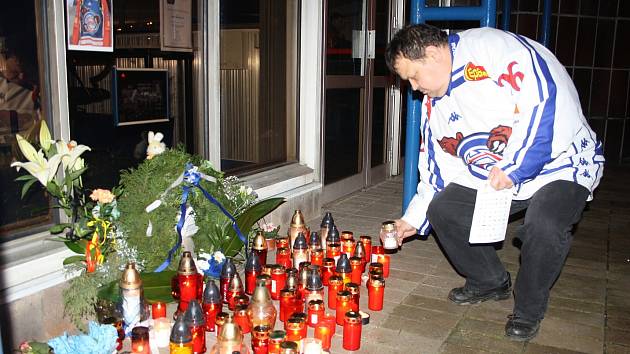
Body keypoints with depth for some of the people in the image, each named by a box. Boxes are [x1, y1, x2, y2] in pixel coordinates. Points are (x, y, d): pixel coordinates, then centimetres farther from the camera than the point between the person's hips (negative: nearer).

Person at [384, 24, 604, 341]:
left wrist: (513, 168, -29)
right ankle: (490, 282, 18)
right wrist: (414, 219, 9)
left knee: (544, 224, -32)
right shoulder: (434, 104, 5)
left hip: (561, 162, -7)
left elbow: (545, 99, -29)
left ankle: (529, 310, -3)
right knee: (442, 209, -4)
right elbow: (436, 165, 12)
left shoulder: (491, 48, -21)